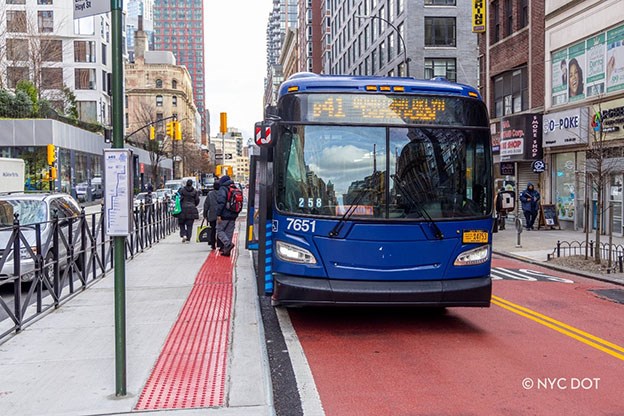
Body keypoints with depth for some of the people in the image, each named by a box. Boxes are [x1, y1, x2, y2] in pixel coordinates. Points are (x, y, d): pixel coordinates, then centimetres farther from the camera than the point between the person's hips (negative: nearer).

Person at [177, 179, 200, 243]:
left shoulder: (182, 190, -2)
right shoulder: (195, 191, 3)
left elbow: (179, 198, -9)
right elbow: (197, 200, 4)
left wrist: (180, 206, 5)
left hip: (183, 209, -1)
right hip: (192, 209, 1)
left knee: (181, 223, 13)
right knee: (189, 225, 4)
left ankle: (183, 235, -6)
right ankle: (188, 239, 2)